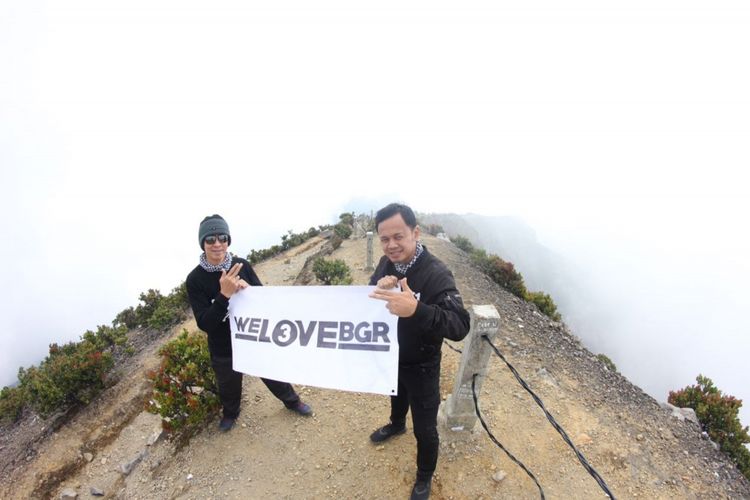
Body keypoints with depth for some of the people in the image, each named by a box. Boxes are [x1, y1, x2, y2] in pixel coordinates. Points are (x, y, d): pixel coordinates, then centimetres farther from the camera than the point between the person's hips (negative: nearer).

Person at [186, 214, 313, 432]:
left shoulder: (242, 265, -12)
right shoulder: (195, 279, -16)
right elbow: (204, 323, -21)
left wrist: (247, 288, -26)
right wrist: (224, 294, -35)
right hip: (224, 348, -1)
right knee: (229, 387, 23)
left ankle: (292, 401, 48)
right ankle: (230, 413, 56)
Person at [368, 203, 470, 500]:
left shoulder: (436, 273, -32)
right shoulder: (386, 263, -10)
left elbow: (460, 326, -39)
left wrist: (416, 310, -57)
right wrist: (378, 287, -29)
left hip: (421, 366, -6)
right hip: (390, 356, 6)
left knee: (425, 428, 13)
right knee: (396, 395, 34)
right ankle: (397, 425, 66)